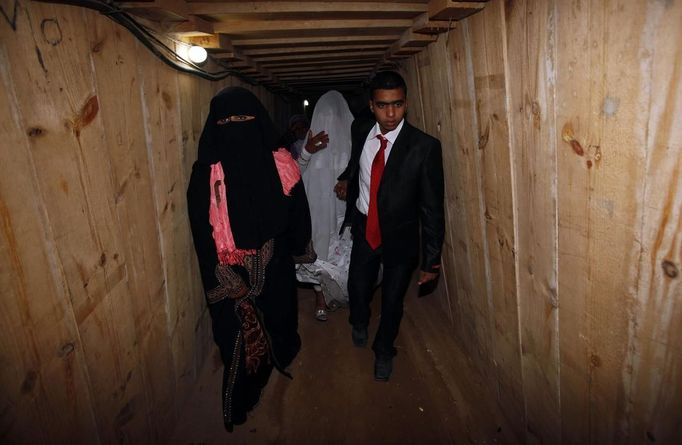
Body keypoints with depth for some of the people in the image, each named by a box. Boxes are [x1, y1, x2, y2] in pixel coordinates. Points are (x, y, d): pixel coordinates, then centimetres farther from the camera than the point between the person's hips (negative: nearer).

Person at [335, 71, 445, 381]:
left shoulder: (424, 146, -21)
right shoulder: (361, 132, -7)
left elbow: (432, 207, -16)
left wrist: (432, 260, -14)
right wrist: (346, 178, 4)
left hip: (401, 237, -3)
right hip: (364, 229, 3)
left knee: (392, 301, 14)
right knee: (358, 289, 18)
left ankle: (383, 351, 45)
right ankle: (360, 323, 56)